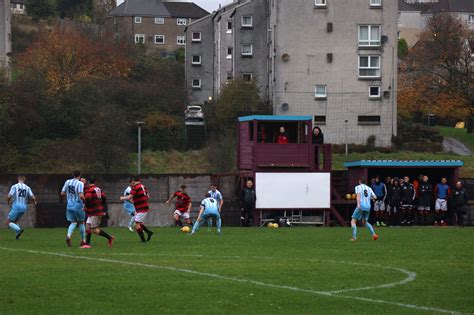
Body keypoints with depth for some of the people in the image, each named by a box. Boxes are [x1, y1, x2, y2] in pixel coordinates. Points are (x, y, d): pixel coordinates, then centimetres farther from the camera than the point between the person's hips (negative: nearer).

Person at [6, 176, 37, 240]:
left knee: (8, 222, 4)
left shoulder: (14, 186, -5)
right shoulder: (27, 188, 4)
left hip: (16, 207, -5)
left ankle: (19, 230, -21)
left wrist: (8, 202, 10)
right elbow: (33, 197, -2)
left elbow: (9, 196, -12)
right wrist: (35, 202, 21)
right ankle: (17, 236, 3)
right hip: (24, 208, 5)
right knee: (14, 222, 23)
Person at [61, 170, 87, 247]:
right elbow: (81, 195, -23)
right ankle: (83, 240, 20)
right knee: (81, 222, 14)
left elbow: (62, 193, 8)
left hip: (69, 206, 4)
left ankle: (68, 235, -19)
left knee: (73, 222, 10)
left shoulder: (67, 182, 4)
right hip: (78, 206, -4)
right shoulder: (80, 183, -13)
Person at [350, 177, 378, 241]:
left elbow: (358, 195, -14)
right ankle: (374, 234, 10)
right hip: (368, 207, 6)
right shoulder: (369, 188, 18)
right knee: (365, 222, 24)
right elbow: (375, 197, 14)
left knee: (353, 221, 1)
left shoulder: (358, 187, 4)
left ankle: (354, 237, -14)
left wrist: (358, 204, -27)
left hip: (361, 206, -5)